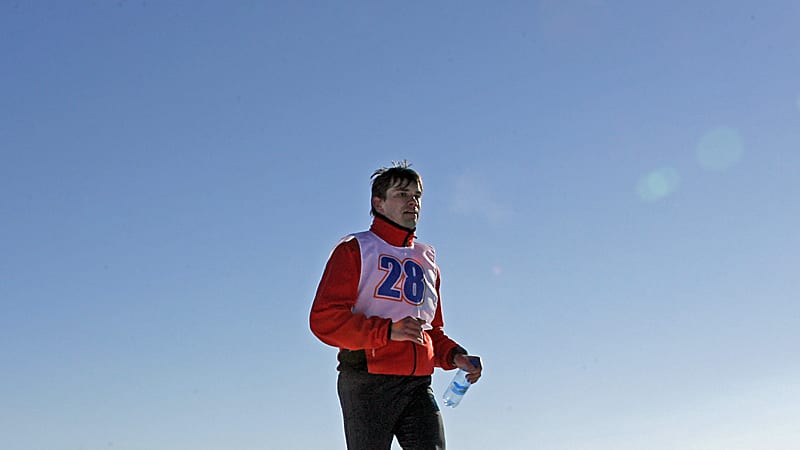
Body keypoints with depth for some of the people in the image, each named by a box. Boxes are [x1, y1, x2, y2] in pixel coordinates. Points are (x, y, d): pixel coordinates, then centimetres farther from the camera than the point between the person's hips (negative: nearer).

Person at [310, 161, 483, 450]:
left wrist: (454, 355, 9)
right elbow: (324, 319, -6)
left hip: (418, 384, 5)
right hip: (367, 383, -4)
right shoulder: (354, 250, 7)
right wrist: (388, 331, -18)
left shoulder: (426, 260, 25)